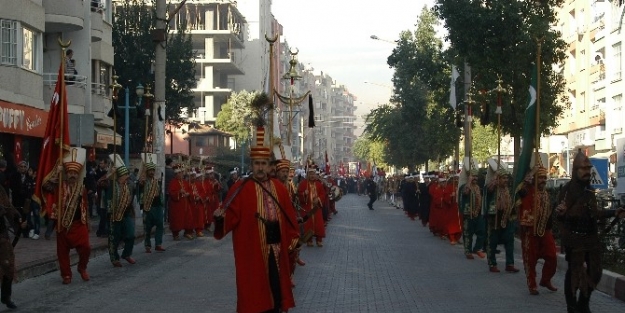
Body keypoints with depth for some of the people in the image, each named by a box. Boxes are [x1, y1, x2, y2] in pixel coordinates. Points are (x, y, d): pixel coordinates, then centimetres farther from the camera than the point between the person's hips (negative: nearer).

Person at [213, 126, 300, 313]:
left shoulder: (279, 188, 10)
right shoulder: (240, 189, -5)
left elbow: (289, 215, 13)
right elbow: (231, 216, -11)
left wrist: (293, 237, 9)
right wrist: (221, 217, -32)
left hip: (276, 247, 5)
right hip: (252, 249, -5)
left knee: (276, 288, 11)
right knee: (254, 291, 1)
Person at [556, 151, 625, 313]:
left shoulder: (589, 189, 10)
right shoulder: (567, 189, -13)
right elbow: (561, 217, -16)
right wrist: (560, 213, -39)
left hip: (591, 237, 8)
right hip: (575, 238, -7)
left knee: (595, 272, 12)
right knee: (574, 272, -2)